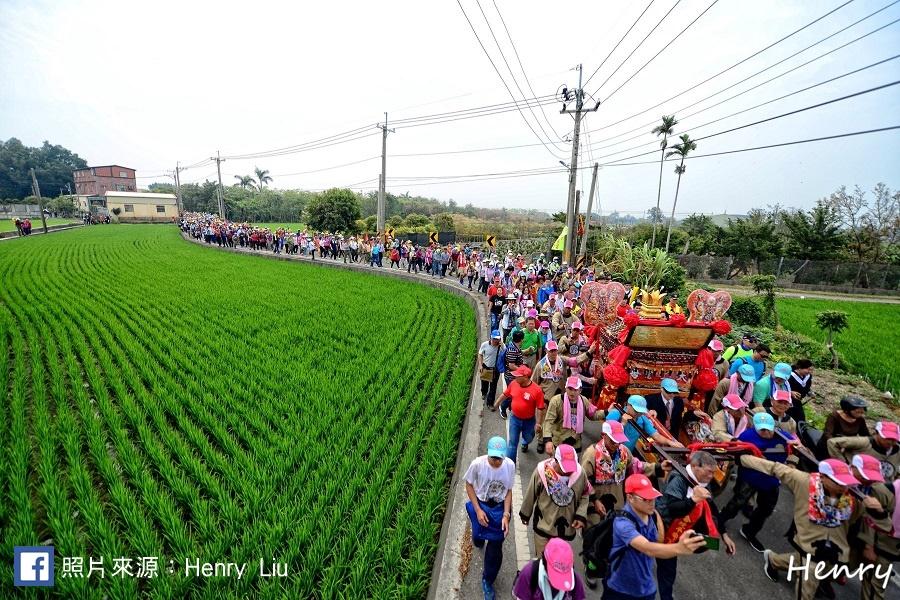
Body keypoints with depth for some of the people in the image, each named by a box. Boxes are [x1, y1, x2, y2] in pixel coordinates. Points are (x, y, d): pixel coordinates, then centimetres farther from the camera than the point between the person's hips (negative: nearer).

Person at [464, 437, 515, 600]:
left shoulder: (510, 465, -24)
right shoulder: (477, 464, -29)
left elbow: (508, 491, -10)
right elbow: (469, 485, -12)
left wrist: (506, 515, -16)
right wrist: (478, 510, -15)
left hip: (501, 508, 0)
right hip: (481, 505, 0)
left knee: (495, 547, 8)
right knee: (478, 540, 23)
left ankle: (487, 580, 35)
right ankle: (479, 539, 63)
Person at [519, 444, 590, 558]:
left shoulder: (580, 472, -18)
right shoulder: (542, 471, -25)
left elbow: (585, 495, 2)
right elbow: (530, 495, -9)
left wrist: (581, 515, -10)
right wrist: (525, 514, 4)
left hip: (566, 527, 3)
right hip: (544, 525, -2)